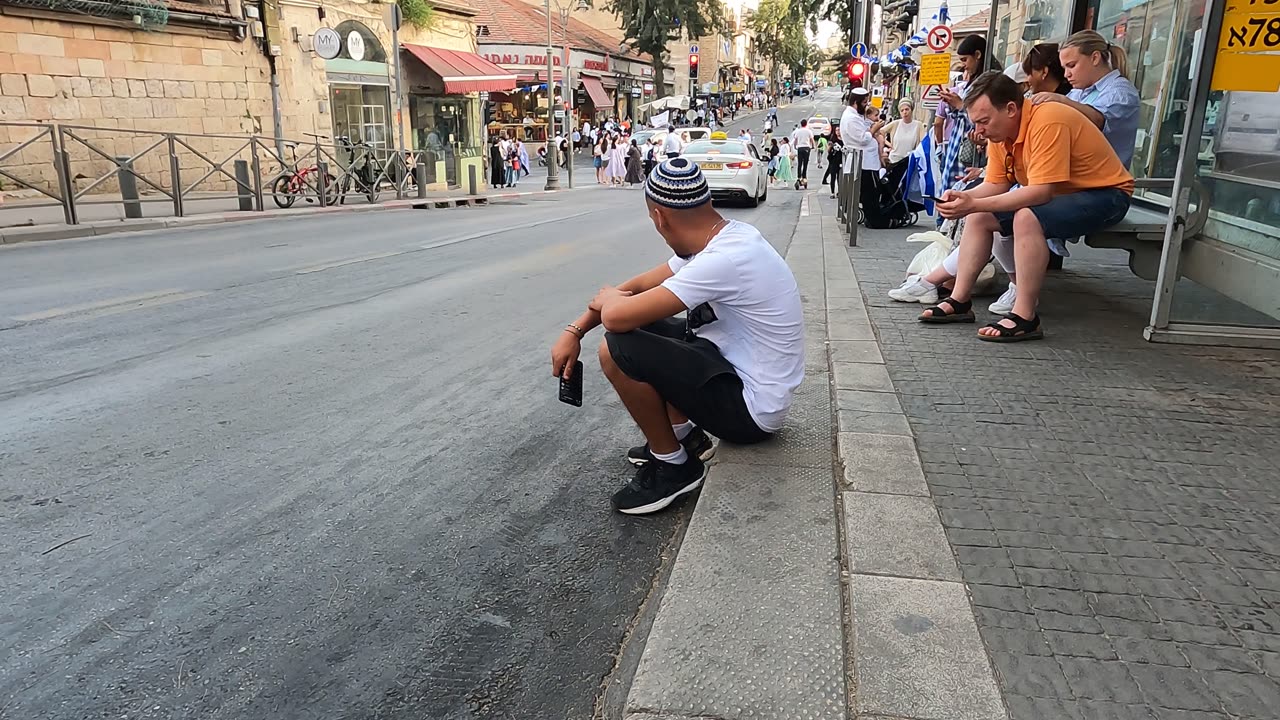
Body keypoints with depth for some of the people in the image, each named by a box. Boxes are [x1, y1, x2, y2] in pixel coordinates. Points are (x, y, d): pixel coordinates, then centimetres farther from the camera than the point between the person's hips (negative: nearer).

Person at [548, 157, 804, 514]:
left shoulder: (723, 260, -29)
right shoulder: (724, 237, 1)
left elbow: (616, 317, -30)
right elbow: (638, 285, 9)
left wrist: (607, 298, -5)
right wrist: (573, 331, 4)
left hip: (752, 409, -9)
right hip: (741, 371, 9)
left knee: (616, 349, -19)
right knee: (643, 325, 13)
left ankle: (674, 466, 0)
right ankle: (684, 436, 15)